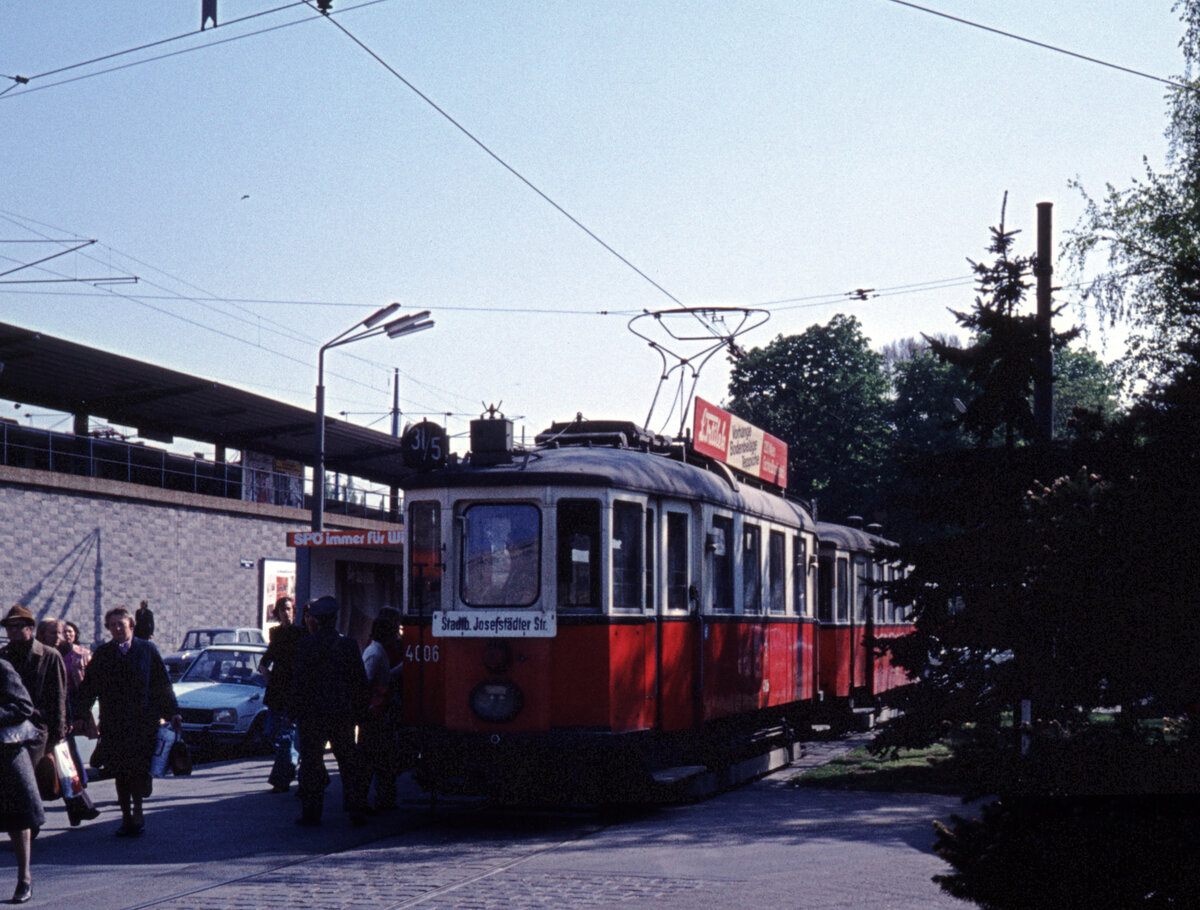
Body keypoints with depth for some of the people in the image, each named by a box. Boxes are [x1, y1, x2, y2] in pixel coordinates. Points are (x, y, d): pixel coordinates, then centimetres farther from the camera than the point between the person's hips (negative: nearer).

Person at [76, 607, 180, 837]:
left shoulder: (147, 650, 4)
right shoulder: (102, 654, 8)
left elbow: (162, 684, 7)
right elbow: (88, 687, 9)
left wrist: (172, 712, 4)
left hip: (143, 721, -2)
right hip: (112, 723, 2)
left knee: (138, 769, -10)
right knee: (119, 772, 5)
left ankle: (137, 812, 4)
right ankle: (126, 816, 14)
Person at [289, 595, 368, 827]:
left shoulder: (306, 645, -6)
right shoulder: (349, 645, 1)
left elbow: (299, 682, -6)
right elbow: (360, 681, 4)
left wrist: (296, 711, 1)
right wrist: (359, 711, 11)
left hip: (313, 713, -2)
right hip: (343, 712, 2)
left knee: (311, 763, 5)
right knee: (349, 764, 8)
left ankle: (311, 812, 5)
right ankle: (356, 812, 6)